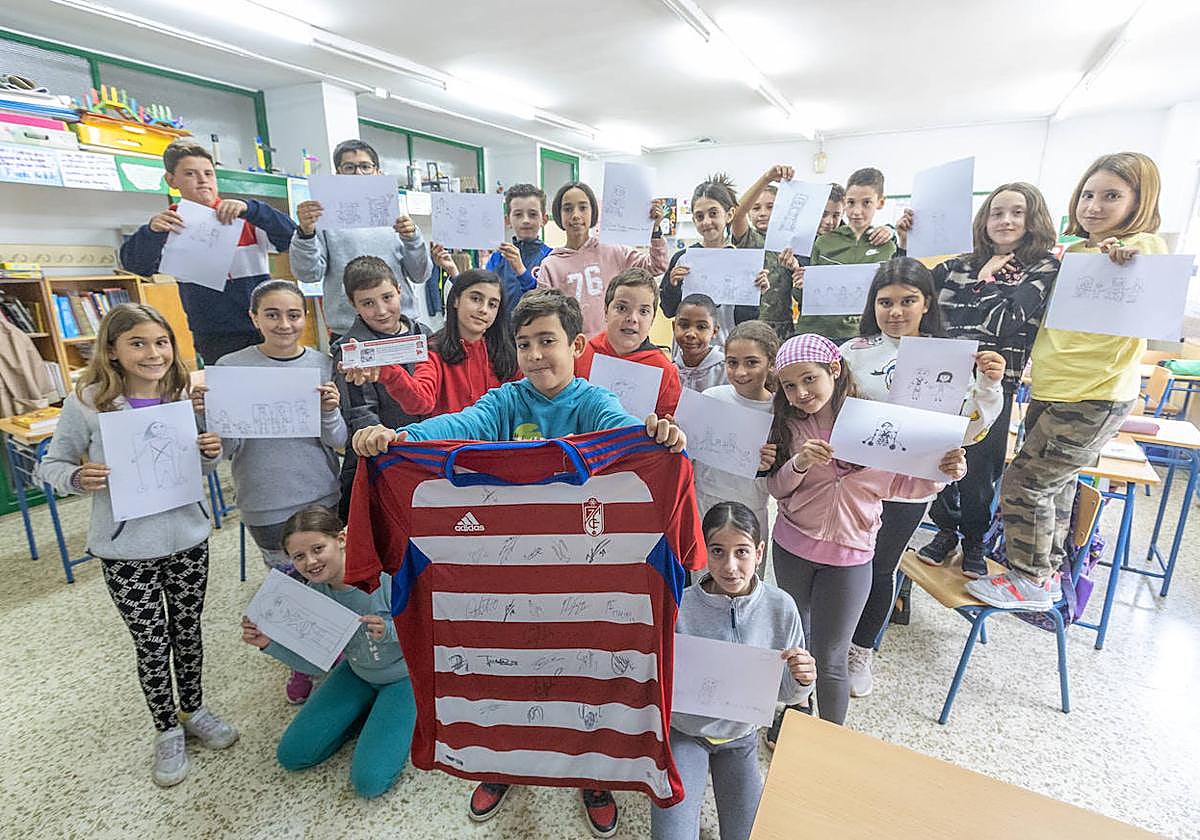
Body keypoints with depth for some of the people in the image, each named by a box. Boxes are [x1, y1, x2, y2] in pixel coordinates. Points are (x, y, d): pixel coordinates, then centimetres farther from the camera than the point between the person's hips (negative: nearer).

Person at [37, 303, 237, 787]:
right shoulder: (86, 403, -12)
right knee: (152, 644, 12)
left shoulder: (181, 397, -2)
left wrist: (211, 454, -12)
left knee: (188, 631, 18)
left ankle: (193, 710, 41)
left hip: (188, 539, 3)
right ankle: (167, 731, 35)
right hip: (125, 551, -2)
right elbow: (51, 466, -2)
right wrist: (79, 478, -23)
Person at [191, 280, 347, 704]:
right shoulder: (231, 367, -6)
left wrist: (330, 411, -23)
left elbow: (338, 443, -4)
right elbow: (229, 448, -5)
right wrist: (206, 416, -22)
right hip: (267, 505, -1)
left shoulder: (323, 365, -4)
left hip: (322, 496, 1)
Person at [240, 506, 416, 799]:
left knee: (369, 782, -14)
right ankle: (371, 712, 20)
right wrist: (269, 644, -19)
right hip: (358, 674, 6)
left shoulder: (387, 575, -32)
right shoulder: (313, 593, -13)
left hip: (403, 676, -6)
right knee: (291, 755, 8)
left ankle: (400, 720, 12)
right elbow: (316, 663, -4)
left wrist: (389, 632, -44)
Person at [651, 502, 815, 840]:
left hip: (741, 734, 2)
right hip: (683, 731, -2)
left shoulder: (781, 607, -18)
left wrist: (802, 680, -27)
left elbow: (787, 694, -5)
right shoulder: (678, 607, -25)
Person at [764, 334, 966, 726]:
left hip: (849, 553, -2)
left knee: (829, 657, 6)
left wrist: (941, 474, -23)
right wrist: (799, 464, -24)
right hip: (792, 547, 3)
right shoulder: (790, 423, -8)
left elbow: (899, 485, -4)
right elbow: (776, 489, -5)